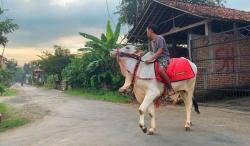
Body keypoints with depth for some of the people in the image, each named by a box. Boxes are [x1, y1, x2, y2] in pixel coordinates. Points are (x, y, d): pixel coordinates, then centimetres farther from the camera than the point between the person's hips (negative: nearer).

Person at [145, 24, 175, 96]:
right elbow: (150, 52, 16)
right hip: (155, 58, 10)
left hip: (163, 57, -10)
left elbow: (159, 51, -21)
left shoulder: (159, 38, -12)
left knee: (161, 70, -36)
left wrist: (151, 59, -29)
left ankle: (170, 88, -26)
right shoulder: (150, 40, 14)